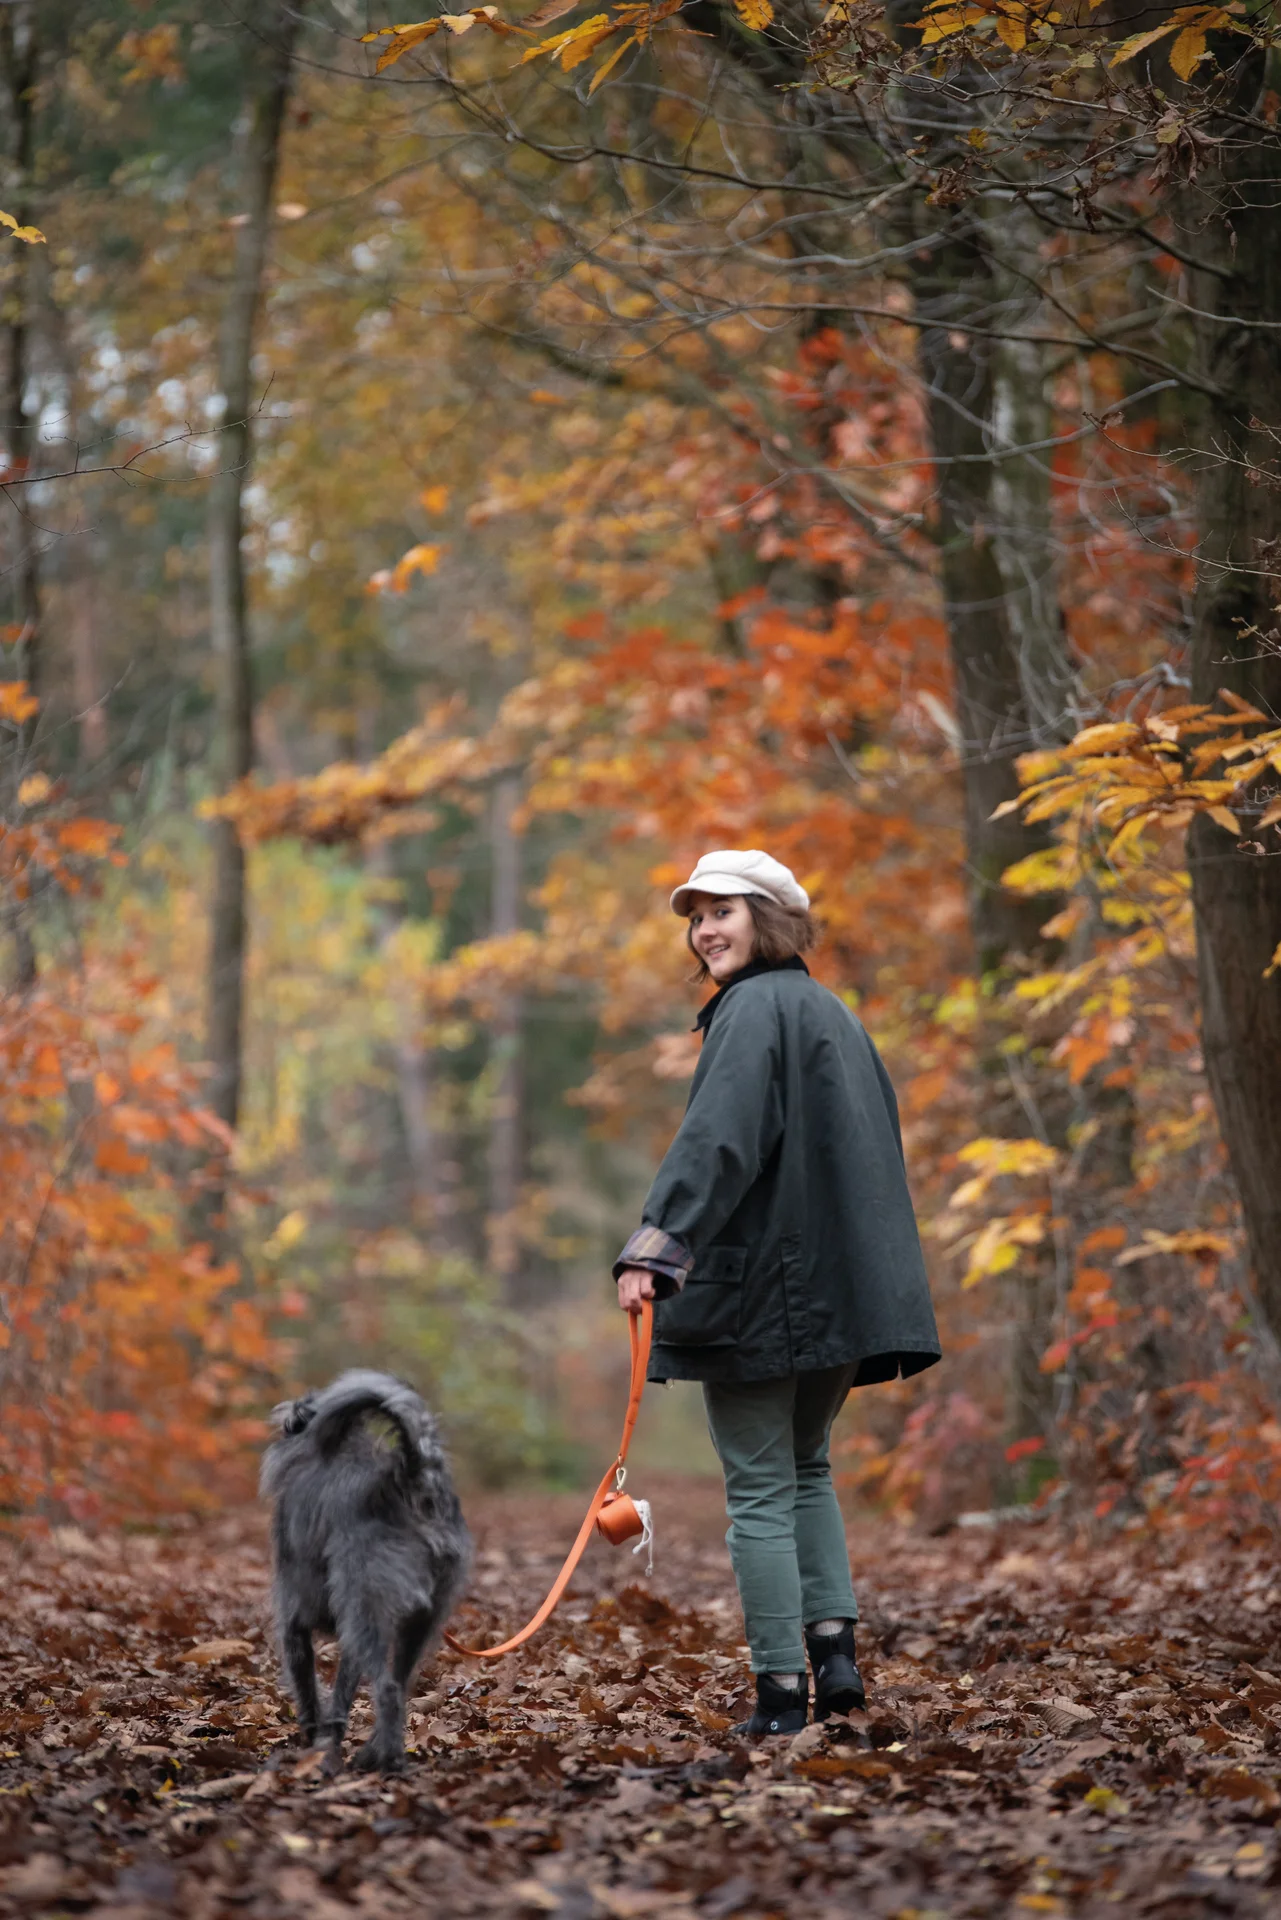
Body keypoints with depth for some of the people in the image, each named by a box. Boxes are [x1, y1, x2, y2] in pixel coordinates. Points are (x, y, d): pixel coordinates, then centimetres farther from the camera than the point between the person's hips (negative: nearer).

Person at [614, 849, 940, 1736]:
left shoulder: (755, 1010, -10)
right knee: (806, 1469, 21)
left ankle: (782, 1689, -2)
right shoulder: (833, 1014, 17)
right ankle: (835, 1645, 9)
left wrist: (659, 1242, -34)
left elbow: (718, 1137, -26)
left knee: (760, 1489, -2)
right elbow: (878, 1148, 22)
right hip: (843, 1287, 8)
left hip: (759, 1287, -8)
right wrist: (874, 1282, 28)